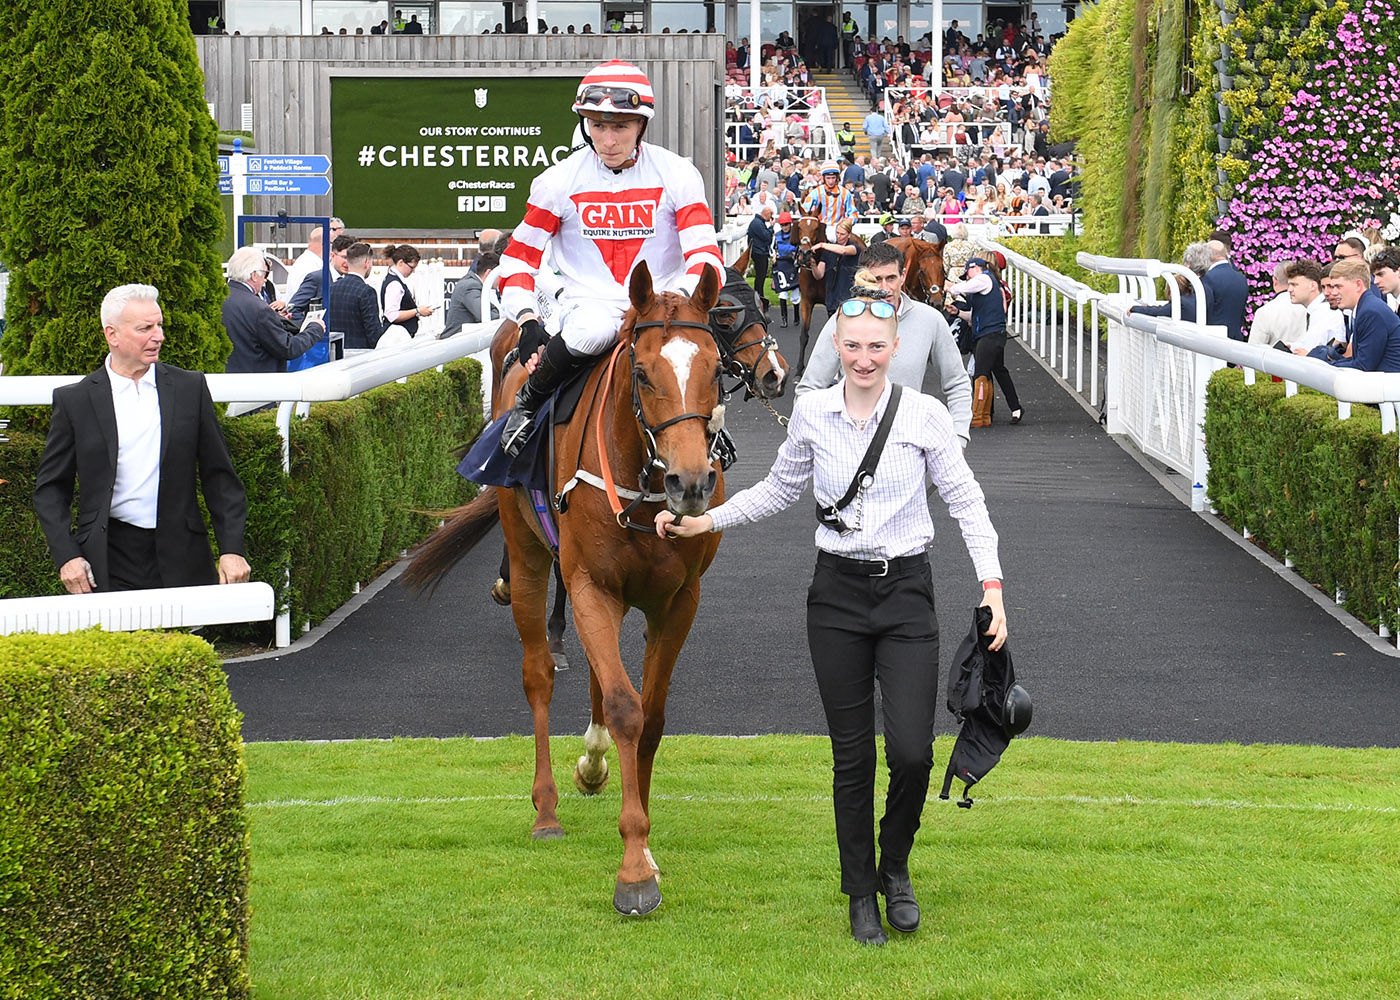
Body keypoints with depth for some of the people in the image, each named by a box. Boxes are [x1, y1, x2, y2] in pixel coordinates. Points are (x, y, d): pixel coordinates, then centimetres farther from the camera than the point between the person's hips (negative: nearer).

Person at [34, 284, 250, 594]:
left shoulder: (190, 388, 7)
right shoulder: (74, 400, 3)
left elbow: (219, 477, 9)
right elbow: (50, 488, 6)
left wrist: (231, 549, 1)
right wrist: (66, 556, -5)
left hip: (182, 561, 1)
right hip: (108, 564, -1)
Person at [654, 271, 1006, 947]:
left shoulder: (925, 415, -5)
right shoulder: (812, 414, 0)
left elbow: (966, 502, -1)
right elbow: (779, 490, 15)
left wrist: (993, 587, -10)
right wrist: (705, 521, 7)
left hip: (906, 592, -1)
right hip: (837, 593, 1)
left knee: (911, 751, -10)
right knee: (852, 756, 6)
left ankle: (895, 866, 18)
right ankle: (861, 896, 20)